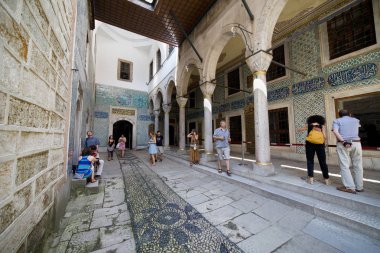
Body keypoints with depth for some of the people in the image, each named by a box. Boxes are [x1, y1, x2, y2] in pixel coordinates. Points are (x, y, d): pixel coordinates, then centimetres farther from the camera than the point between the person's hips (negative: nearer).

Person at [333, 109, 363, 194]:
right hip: (356, 143, 4)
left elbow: (335, 131, -15)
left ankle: (350, 187, 0)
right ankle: (359, 187, 19)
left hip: (343, 144, -4)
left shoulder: (337, 121, 4)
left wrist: (343, 141, -14)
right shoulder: (356, 120, 16)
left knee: (344, 166, 0)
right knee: (358, 166, 12)